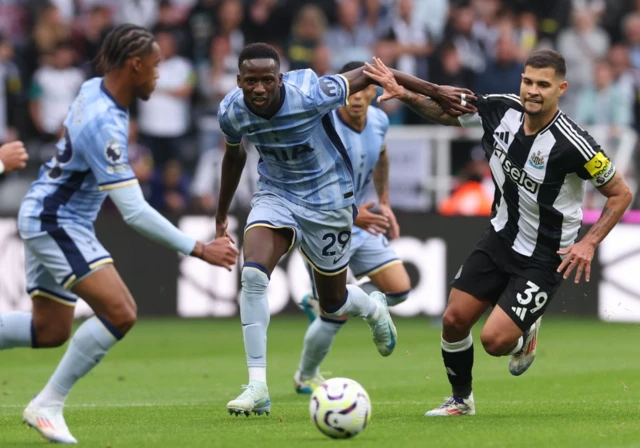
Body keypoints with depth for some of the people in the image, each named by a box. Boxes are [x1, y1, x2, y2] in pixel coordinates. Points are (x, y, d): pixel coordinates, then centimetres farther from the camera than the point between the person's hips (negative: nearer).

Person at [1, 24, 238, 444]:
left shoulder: (93, 89, 1)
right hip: (56, 224, -10)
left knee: (50, 331, 15)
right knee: (120, 313, -20)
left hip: (46, 219, 10)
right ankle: (47, 406, -10)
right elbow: (135, 213, -28)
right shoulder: (105, 126, -28)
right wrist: (200, 250, -26)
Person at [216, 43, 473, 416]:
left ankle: (374, 308, 51)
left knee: (333, 303, 10)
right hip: (275, 194, 2)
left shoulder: (311, 95, -30)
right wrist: (221, 215, 18)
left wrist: (437, 92, -10)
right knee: (252, 274, -24)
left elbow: (370, 75, -16)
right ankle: (258, 387, -18)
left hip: (327, 200, -2)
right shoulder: (231, 111, -16)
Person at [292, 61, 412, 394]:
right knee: (337, 316, -6)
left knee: (399, 290, -2)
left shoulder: (378, 121, -4)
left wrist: (384, 203, 16)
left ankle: (320, 304, 20)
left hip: (361, 225, 7)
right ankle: (305, 378, 21)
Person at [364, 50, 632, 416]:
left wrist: (589, 243, -22)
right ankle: (461, 400, 28)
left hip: (544, 258, -5)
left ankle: (526, 335, 23)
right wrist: (404, 93, -7)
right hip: (501, 237, 5)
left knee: (495, 340, -15)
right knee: (454, 320, 2)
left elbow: (621, 193, -15)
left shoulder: (572, 144, -26)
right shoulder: (501, 110, -11)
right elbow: (449, 113, 7)